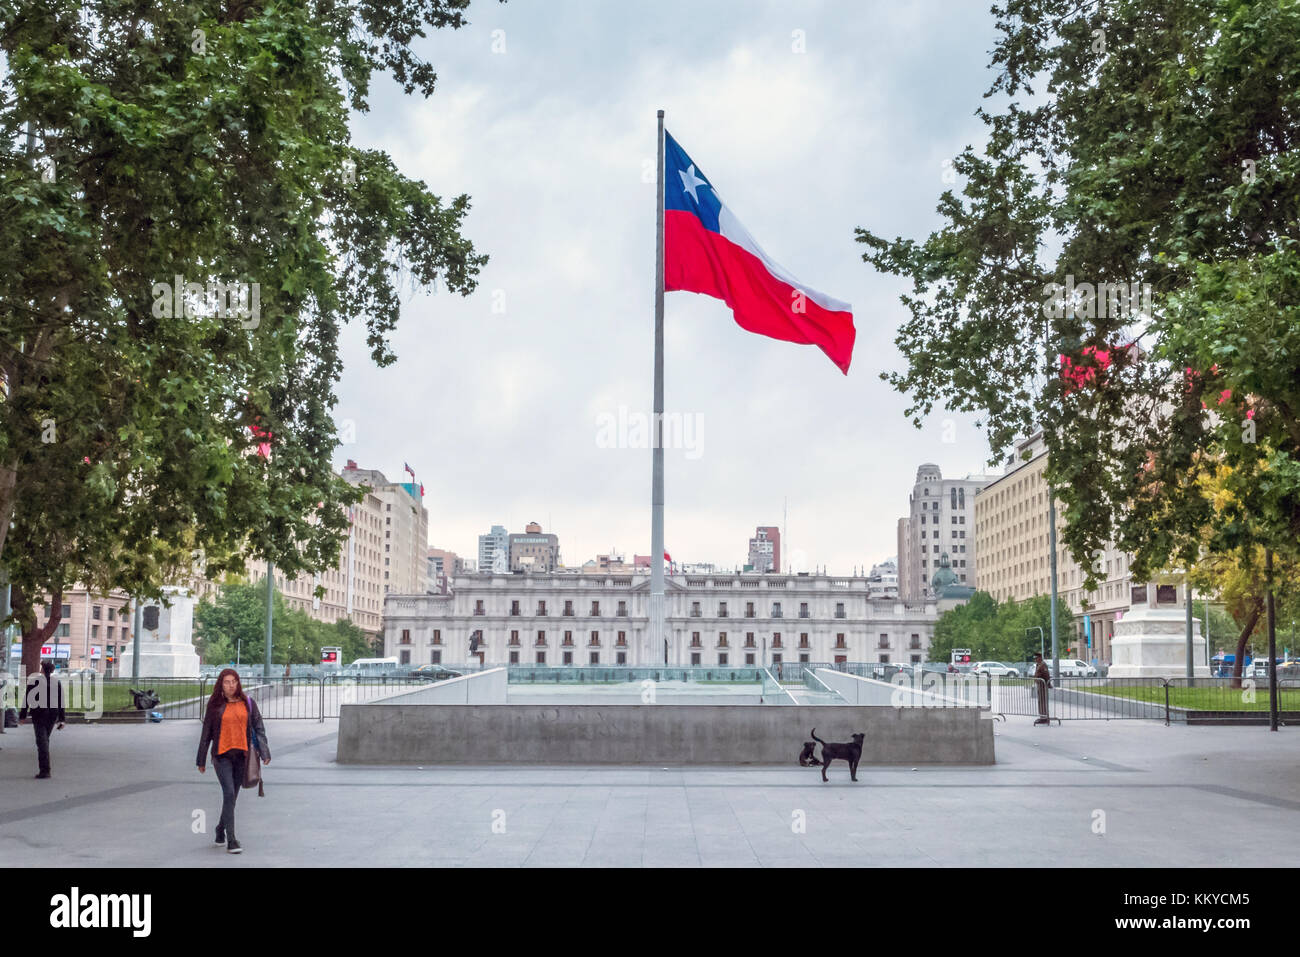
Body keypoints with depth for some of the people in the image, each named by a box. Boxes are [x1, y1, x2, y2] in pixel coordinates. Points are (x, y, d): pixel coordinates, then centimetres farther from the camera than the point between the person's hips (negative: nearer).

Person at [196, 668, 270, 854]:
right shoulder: (215, 706, 3)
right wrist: (201, 760, 10)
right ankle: (231, 841, -14)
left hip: (241, 755, 3)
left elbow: (258, 728, 6)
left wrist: (264, 752, -4)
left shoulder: (248, 703, 6)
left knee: (232, 796, 10)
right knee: (229, 793, -14)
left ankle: (220, 831, 31)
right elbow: (206, 734, 9)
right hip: (222, 755, -2)